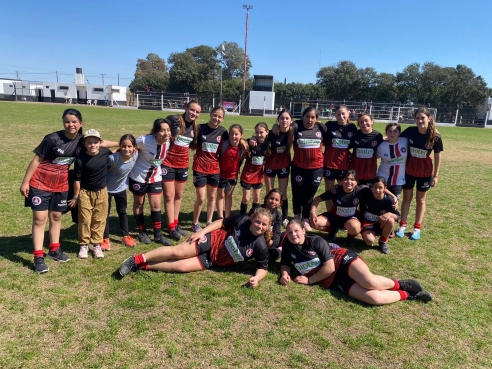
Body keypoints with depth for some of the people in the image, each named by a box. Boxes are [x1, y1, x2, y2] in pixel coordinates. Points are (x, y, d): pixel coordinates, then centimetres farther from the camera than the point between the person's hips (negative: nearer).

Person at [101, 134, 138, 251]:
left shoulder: (135, 155, -19)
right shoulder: (113, 158, -33)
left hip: (121, 188, 4)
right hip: (107, 188, -4)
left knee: (122, 211, 15)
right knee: (105, 213, 5)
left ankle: (126, 236, 28)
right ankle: (105, 239, 18)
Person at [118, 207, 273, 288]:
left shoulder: (260, 247, -15)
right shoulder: (242, 220, -13)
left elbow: (263, 267, -6)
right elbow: (222, 222, 0)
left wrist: (257, 278, -28)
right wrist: (202, 231, -10)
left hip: (212, 261, 0)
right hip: (213, 240, 0)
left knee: (180, 266, -15)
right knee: (177, 252, -16)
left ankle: (143, 266, 0)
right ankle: (137, 259, 1)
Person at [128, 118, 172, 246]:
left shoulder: (169, 142, -13)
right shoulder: (144, 141, -28)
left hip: (156, 178, 4)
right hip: (138, 177, -3)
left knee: (156, 205, 4)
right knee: (139, 204, 12)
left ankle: (158, 234, 17)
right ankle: (142, 232, 28)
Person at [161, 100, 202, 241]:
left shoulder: (195, 127, 4)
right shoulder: (173, 119, -13)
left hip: (183, 164, 6)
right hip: (168, 163, -5)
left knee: (178, 195, 14)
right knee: (169, 196, 1)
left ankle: (176, 224, 27)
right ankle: (171, 228, 10)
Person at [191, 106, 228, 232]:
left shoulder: (223, 132, 0)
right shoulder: (200, 128, -8)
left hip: (215, 169, 3)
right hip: (200, 168, -3)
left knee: (212, 197, 13)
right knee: (201, 198, -1)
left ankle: (209, 222, 28)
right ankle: (195, 223, 18)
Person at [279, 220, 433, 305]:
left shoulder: (316, 241, -13)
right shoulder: (288, 246, 0)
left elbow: (329, 268, -17)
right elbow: (285, 263, 17)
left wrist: (309, 280, -10)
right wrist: (285, 274, -6)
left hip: (343, 261, -3)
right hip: (333, 281, 3)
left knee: (370, 282, -34)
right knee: (374, 298, -19)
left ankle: (399, 284, -1)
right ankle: (407, 295, 5)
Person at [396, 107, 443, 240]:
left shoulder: (435, 137, -17)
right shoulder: (410, 131, -14)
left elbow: (437, 156, -7)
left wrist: (435, 175, -6)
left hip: (425, 171, -1)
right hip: (408, 169, 1)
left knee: (420, 200, 12)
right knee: (407, 198, 11)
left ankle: (417, 228, 22)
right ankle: (402, 225, 22)